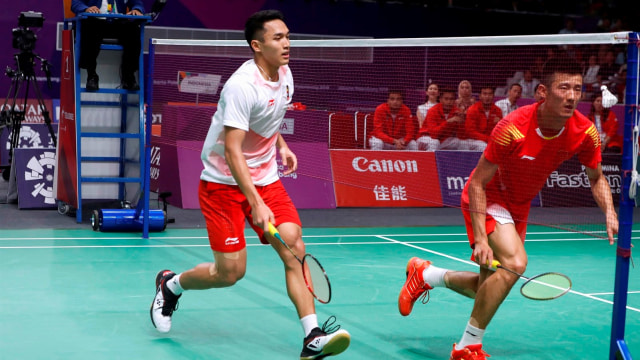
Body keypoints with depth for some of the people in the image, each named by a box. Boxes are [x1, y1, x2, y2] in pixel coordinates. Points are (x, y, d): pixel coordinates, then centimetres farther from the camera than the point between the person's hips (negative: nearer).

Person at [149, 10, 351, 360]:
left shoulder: (284, 74, 3)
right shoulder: (242, 86, -23)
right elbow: (232, 151, -27)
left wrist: (281, 145, 9)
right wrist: (256, 205, -32)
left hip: (266, 179, 7)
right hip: (225, 181, -7)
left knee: (294, 248, -10)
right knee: (230, 272, -5)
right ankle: (170, 284, 25)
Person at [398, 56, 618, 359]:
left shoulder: (585, 132, -17)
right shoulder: (512, 128, -31)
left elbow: (596, 178, 2)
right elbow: (477, 183, -24)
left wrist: (610, 213, -17)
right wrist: (480, 238, -31)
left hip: (518, 206, 6)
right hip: (487, 198, -6)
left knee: (487, 291, 10)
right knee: (515, 262, -30)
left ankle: (425, 274, 36)